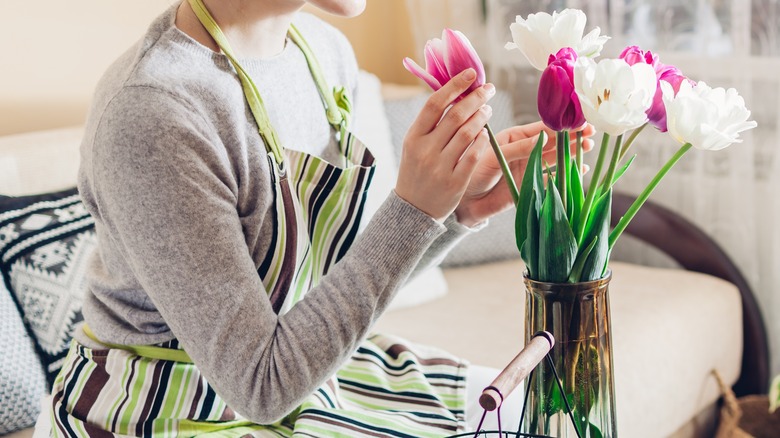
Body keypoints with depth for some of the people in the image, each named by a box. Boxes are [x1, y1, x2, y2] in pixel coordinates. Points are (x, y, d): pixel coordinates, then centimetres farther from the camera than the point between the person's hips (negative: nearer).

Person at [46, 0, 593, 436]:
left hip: (296, 379, 8)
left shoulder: (325, 51, -3)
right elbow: (260, 385, -26)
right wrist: (414, 207, -29)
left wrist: (460, 208, -10)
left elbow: (348, 287, 5)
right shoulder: (151, 114, -28)